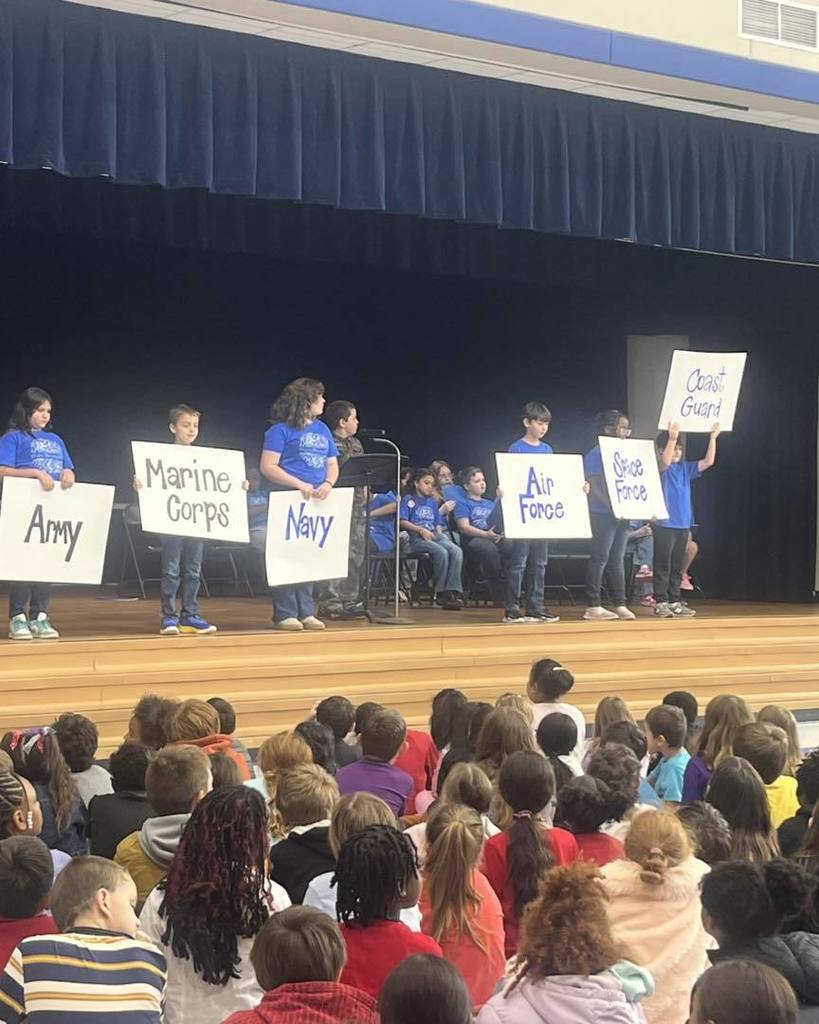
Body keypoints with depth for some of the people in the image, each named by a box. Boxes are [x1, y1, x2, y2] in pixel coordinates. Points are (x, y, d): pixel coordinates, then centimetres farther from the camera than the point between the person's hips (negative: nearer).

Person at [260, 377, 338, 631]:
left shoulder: (322, 429, 17)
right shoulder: (281, 430, -4)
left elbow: (332, 465, 19)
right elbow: (267, 467, -10)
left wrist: (328, 484, -3)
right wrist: (299, 485, -18)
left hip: (316, 502, 6)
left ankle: (306, 612, 11)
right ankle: (285, 614, -3)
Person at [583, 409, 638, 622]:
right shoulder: (596, 454, -7)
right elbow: (593, 487, -13)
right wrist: (613, 508, -20)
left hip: (623, 515, 7)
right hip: (603, 515, -7)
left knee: (618, 559, 9)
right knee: (600, 558, -6)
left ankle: (620, 604, 12)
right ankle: (593, 606, -4)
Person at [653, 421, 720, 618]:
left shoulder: (685, 468, 12)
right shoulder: (660, 467, -5)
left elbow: (708, 462, 6)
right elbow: (665, 461, -28)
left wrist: (713, 438, -1)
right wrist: (672, 438, -37)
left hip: (683, 523, 6)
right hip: (664, 523, -6)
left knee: (677, 566, 11)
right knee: (663, 565, -3)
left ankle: (674, 601, 17)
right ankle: (660, 602, 0)